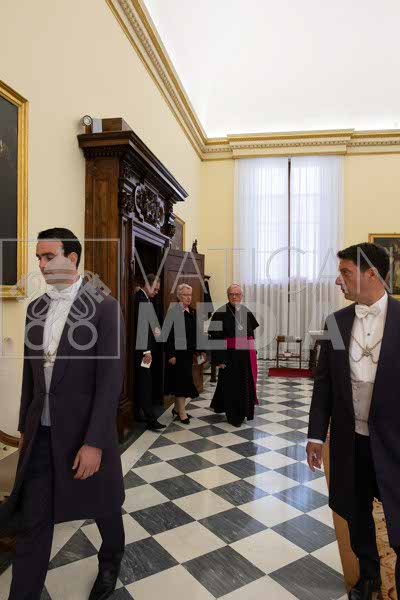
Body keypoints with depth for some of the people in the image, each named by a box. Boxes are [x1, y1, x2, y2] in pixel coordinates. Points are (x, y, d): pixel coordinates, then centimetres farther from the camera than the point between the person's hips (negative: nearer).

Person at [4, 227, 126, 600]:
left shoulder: (104, 307, -14)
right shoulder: (35, 308, 5)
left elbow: (110, 379, -17)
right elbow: (30, 373, 11)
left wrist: (94, 442, -19)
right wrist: (25, 427, 13)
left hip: (84, 431, -4)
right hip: (41, 433, 4)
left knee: (103, 507, 19)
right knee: (33, 522, 10)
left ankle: (110, 561, 49)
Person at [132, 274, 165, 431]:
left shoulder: (143, 297, 13)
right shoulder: (140, 298, -17)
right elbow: (140, 325, -22)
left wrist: (154, 331, 4)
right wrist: (146, 350, -22)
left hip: (142, 347, 10)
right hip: (141, 348, -10)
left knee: (140, 382, 14)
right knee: (146, 382, -6)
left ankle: (138, 413, 24)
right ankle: (150, 418, -2)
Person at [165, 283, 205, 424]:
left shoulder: (192, 312, 10)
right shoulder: (174, 312, -12)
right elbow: (170, 335, -15)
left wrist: (199, 350, 14)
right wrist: (171, 354, -18)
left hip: (189, 351, 7)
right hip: (178, 351, -7)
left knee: (183, 380, 14)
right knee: (182, 380, -3)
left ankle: (177, 408, 28)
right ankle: (182, 413, 7)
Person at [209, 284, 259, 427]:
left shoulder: (247, 313, 6)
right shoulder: (221, 313, -11)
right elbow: (215, 337, -13)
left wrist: (251, 354, 13)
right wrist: (219, 359, -16)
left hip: (246, 356, 5)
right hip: (229, 355, -5)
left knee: (246, 385, 13)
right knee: (231, 386, 5)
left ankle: (244, 411, 35)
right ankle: (234, 416, 21)